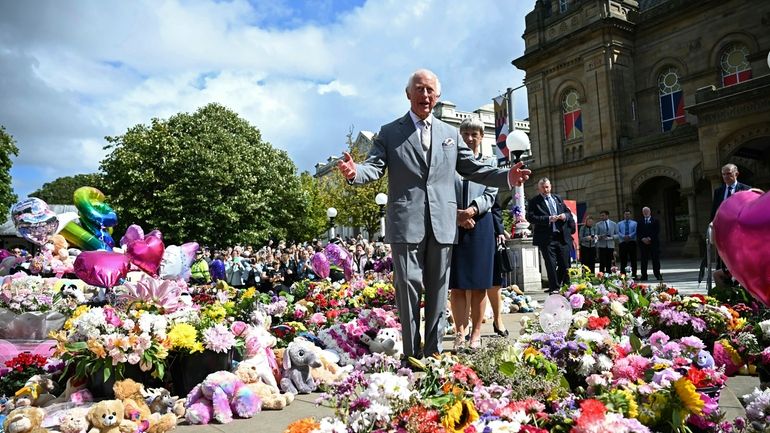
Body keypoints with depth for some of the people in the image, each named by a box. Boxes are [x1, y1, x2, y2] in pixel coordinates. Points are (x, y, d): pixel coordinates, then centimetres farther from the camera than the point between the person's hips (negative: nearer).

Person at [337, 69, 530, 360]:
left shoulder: (451, 134, 17)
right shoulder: (390, 133, 9)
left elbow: (473, 169, 16)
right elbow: (374, 167, -2)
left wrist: (508, 177, 0)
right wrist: (355, 172, -25)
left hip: (442, 225, 3)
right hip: (406, 223, -3)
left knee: (438, 291, 8)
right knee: (408, 288, -1)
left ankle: (434, 353, 18)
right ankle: (411, 355, 9)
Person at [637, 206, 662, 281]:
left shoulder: (655, 221, 7)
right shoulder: (640, 222, 14)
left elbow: (657, 231, -2)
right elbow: (638, 232, 7)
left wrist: (650, 238, -13)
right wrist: (643, 238, -10)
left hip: (653, 243, -2)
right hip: (643, 243, 2)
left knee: (656, 259, 0)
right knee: (644, 260, 0)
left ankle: (658, 275, 4)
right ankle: (644, 276, 2)